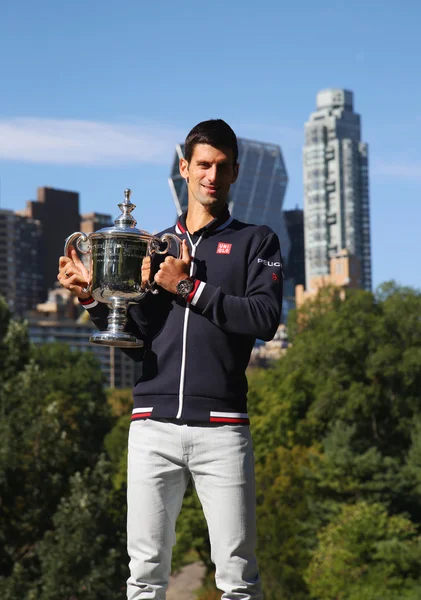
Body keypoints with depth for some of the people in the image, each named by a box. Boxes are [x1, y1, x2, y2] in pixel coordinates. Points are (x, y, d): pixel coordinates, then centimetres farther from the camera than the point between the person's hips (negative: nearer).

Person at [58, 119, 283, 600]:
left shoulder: (255, 241, 10)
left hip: (222, 429, -3)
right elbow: (137, 344, 16)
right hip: (153, 425, 3)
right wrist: (95, 299, 1)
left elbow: (265, 319, -7)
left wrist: (188, 287, -8)